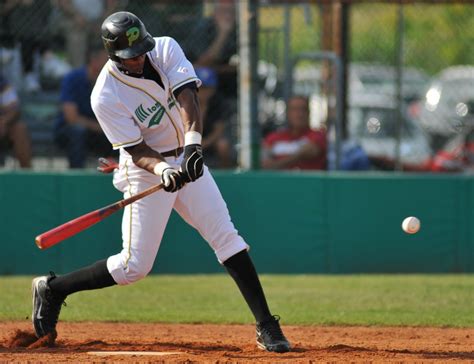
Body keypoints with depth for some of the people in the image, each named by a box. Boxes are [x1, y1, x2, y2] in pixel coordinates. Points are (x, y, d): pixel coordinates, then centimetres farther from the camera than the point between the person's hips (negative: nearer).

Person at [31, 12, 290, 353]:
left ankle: (266, 326, -4)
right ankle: (52, 289, 14)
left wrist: (193, 144, -40)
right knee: (134, 266, -5)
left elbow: (187, 96, -24)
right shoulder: (106, 97, -21)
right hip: (147, 171, -4)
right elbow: (137, 150, -21)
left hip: (187, 159, 4)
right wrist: (163, 170, -42)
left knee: (227, 238, -5)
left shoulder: (166, 49, -11)